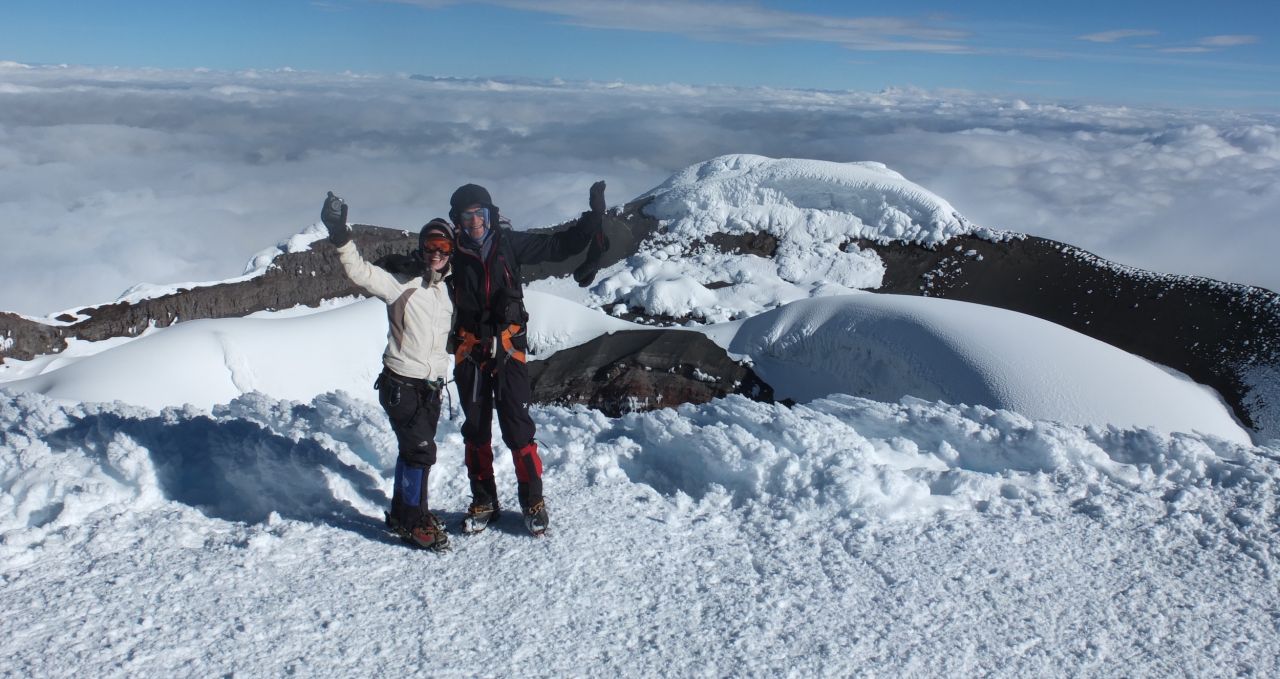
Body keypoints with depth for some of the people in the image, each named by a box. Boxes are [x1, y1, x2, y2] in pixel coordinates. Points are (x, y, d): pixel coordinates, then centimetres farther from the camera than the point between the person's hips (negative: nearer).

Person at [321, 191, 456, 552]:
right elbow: (360, 271, -25)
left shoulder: (448, 290, 9)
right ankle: (414, 520, 5)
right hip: (401, 384, -6)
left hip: (432, 386, 6)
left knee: (413, 449, 15)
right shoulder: (400, 284, -11)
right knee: (420, 450, -9)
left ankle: (402, 513, 29)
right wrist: (340, 236, -37)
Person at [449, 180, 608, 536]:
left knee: (517, 427, -4)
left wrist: (594, 217, -3)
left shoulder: (509, 243, 1)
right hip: (469, 353, 1)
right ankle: (483, 502, 24)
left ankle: (533, 500, 11)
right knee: (475, 430, 10)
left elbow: (558, 245, 4)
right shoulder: (452, 253, 0)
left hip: (507, 349, -1)